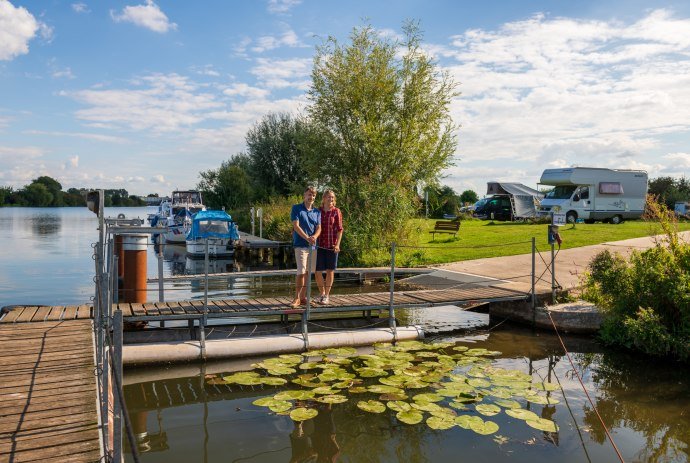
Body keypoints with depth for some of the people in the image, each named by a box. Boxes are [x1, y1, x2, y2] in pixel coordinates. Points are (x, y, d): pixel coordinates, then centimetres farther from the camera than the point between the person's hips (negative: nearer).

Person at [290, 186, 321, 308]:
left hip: (313, 245, 5)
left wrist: (315, 236, -17)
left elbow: (319, 228, 5)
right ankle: (297, 298, -5)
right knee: (301, 271, -13)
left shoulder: (317, 211, 12)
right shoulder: (296, 208, -1)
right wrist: (307, 238, -21)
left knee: (308, 272, 9)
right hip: (300, 244, -5)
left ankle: (303, 297, 18)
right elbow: (296, 226, -10)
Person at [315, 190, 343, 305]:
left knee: (330, 271, 4)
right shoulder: (318, 211, 5)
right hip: (320, 245, 2)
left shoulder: (336, 211, -1)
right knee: (317, 271, 2)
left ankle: (326, 296, 16)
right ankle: (322, 293, 23)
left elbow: (339, 229, -4)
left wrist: (337, 244, -12)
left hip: (331, 246, -2)